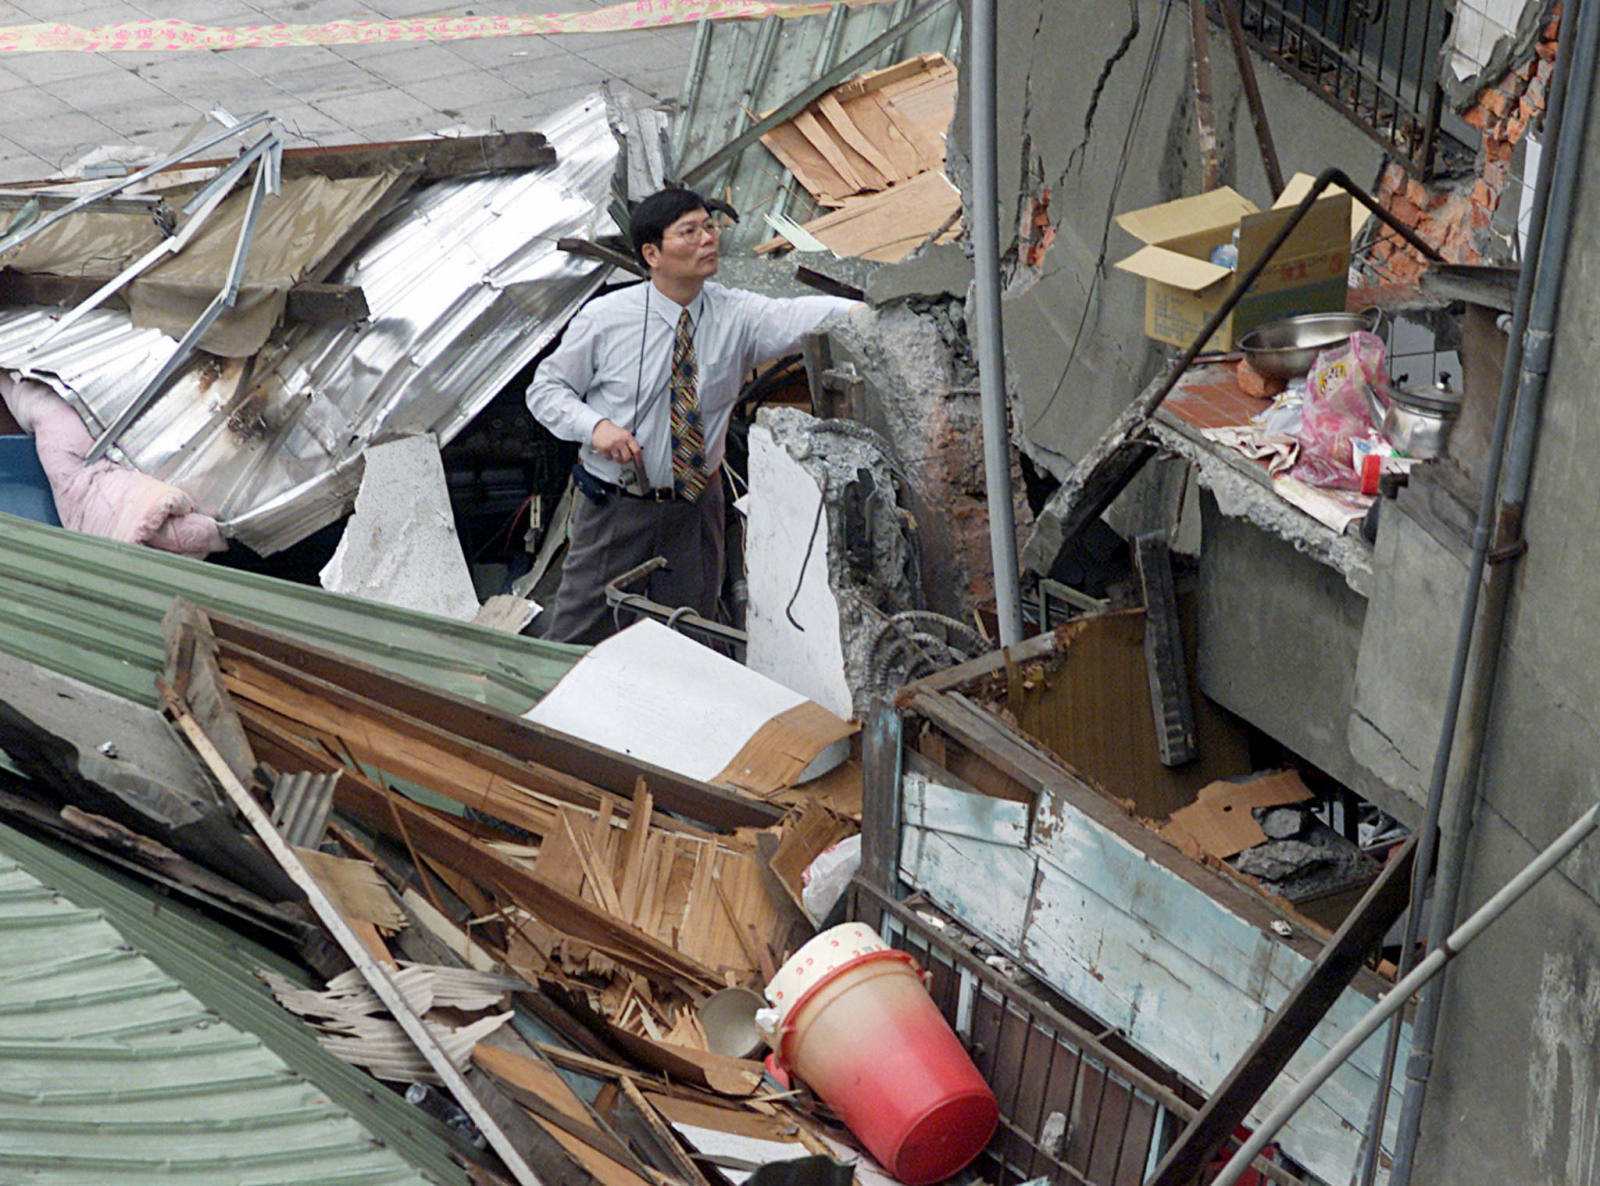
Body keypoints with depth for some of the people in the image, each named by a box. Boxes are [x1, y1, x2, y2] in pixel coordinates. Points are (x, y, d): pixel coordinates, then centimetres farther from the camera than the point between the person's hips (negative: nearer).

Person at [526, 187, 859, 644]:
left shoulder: (734, 315, -7)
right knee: (578, 638, 5)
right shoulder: (605, 318, -8)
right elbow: (546, 388, -1)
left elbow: (795, 318, -26)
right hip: (615, 505, -2)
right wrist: (596, 425, -21)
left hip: (697, 505, 2)